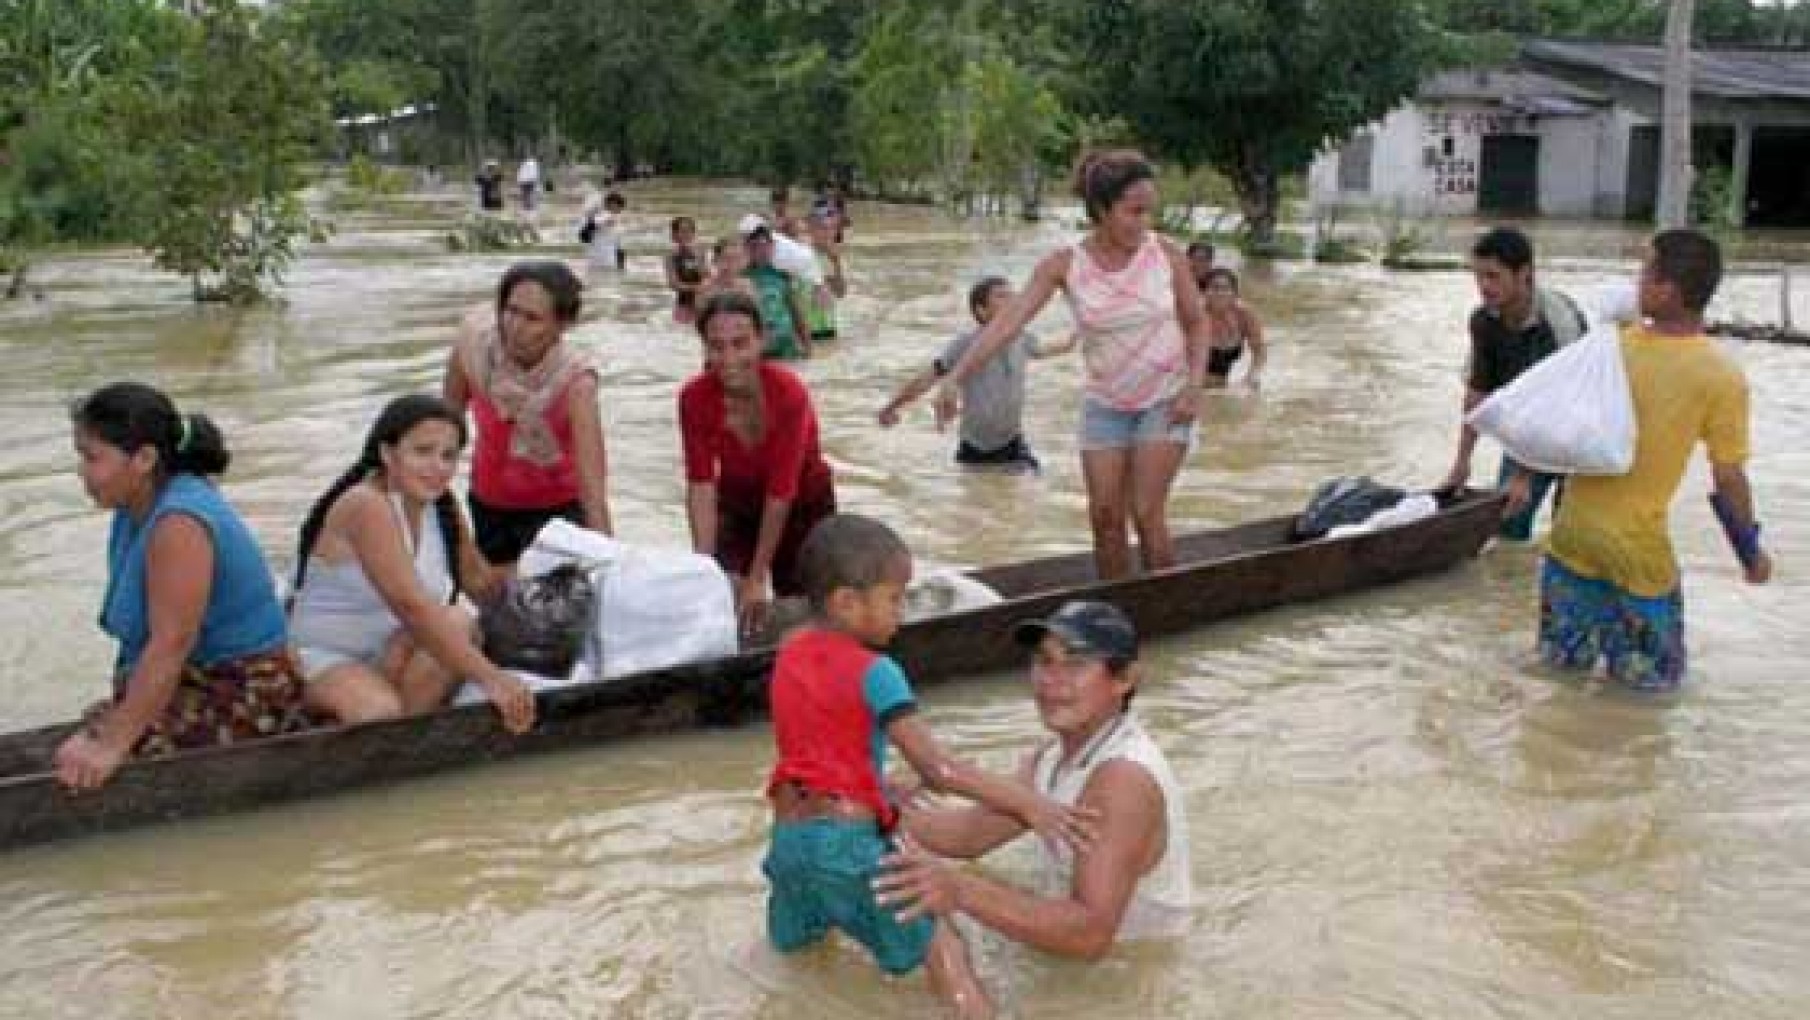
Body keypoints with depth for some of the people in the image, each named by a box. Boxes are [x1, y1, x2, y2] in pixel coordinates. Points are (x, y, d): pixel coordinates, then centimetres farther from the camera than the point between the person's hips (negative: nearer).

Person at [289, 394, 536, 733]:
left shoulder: (442, 508, 1)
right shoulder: (366, 506, -23)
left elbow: (480, 581, 10)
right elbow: (411, 604, -35)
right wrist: (490, 679, -42)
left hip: (392, 657, 7)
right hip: (320, 660, -7)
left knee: (456, 624, -23)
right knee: (381, 710, -36)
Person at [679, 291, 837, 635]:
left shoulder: (789, 394, -32)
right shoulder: (694, 398, -23)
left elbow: (781, 494, -29)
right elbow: (701, 484, -21)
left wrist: (758, 577, -26)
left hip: (803, 505, -2)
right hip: (737, 502, 2)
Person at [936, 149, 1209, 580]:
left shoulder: (1166, 254, -11)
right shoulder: (1065, 265, -13)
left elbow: (1196, 321, 2)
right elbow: (1007, 322, -20)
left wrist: (1194, 384, -12)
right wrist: (956, 377, -30)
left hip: (1166, 401, -1)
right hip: (1105, 404, 1)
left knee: (1146, 512, -9)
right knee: (1105, 516, 0)